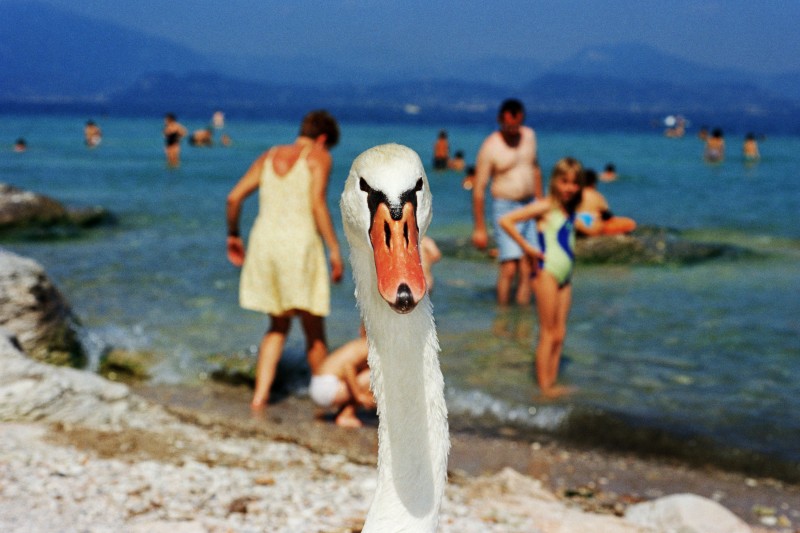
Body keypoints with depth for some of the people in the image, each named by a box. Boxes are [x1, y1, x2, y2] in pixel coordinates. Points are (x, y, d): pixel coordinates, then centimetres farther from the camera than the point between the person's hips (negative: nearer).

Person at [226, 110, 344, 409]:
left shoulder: (269, 156, 18)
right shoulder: (318, 157, 2)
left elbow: (234, 197, 13)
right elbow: (317, 204, -12)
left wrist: (233, 235, 27)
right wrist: (334, 250, -11)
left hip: (264, 241, 5)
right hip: (299, 243, -5)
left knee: (278, 326, 19)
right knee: (314, 330, 8)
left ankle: (260, 395, 8)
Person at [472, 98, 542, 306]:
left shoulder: (529, 135, 6)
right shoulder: (490, 147, -11)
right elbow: (478, 189, -10)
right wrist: (479, 228, -10)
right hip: (505, 208, -6)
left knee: (527, 268, 2)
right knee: (509, 267, -14)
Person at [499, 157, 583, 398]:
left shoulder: (569, 210, 12)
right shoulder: (545, 207, -10)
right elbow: (506, 221, -18)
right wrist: (527, 247, -16)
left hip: (565, 276, 7)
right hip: (547, 272, -7)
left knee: (559, 334, 9)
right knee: (548, 332, -3)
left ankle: (552, 383, 16)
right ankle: (544, 385, 2)